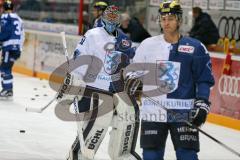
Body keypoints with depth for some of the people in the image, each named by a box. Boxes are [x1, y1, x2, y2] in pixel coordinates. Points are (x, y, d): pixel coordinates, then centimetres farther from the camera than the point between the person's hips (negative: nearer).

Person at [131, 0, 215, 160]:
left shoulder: (195, 47, 0)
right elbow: (135, 71, 15)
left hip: (184, 114, -2)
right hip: (153, 111, 2)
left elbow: (204, 79, 2)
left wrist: (202, 104, -7)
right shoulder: (148, 45, 5)